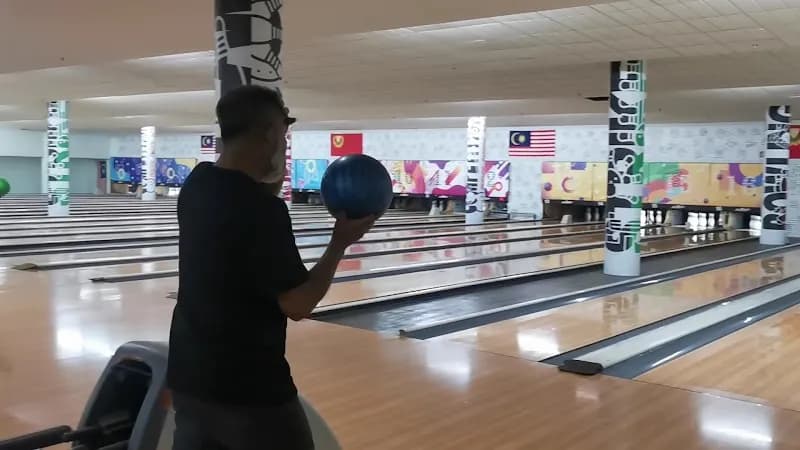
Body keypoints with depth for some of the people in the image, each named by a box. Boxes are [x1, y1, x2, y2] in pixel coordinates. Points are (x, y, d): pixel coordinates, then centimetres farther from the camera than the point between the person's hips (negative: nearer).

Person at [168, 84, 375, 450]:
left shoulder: (196, 186, 2)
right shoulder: (262, 208, -22)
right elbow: (298, 305, -18)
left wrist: (272, 181, 12)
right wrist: (341, 242, -8)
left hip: (190, 376, 8)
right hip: (250, 387, -7)